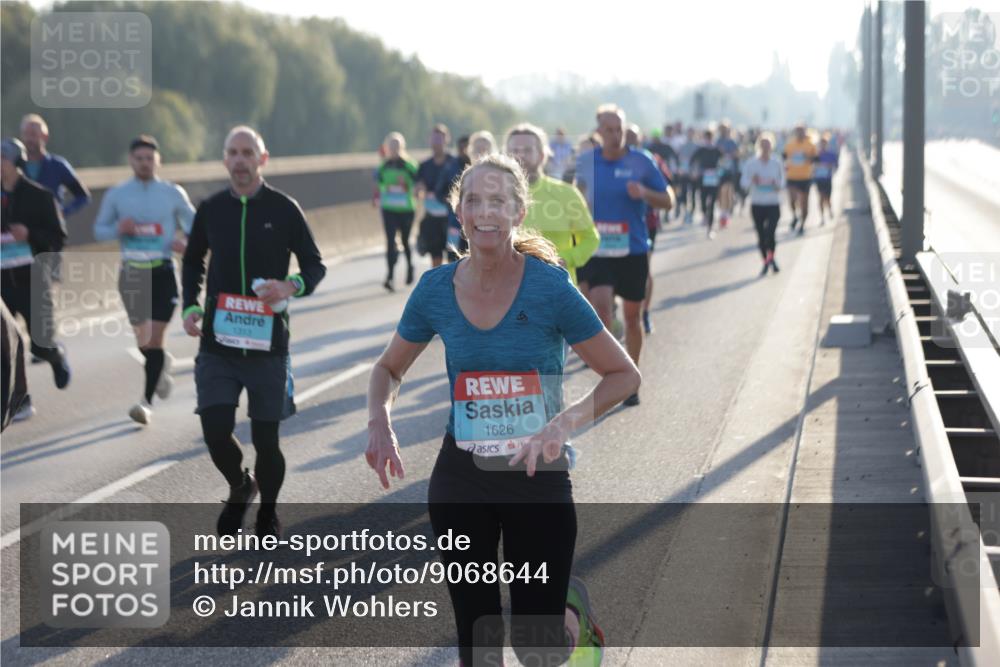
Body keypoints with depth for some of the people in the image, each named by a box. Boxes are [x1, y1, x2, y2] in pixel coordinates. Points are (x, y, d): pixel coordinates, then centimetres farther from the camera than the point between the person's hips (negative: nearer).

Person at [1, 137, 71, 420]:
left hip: (32, 278, -3)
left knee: (40, 344, -1)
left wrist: (29, 235, -22)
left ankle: (57, 355, 35)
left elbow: (58, 237, -6)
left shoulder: (39, 195, -5)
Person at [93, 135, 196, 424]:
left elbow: (194, 225, 10)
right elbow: (99, 229, 11)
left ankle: (147, 401, -1)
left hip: (163, 272, -2)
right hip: (132, 272, 2)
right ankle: (161, 365, 38)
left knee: (154, 339, -7)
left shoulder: (173, 194, 2)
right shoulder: (116, 195, 4)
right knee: (143, 339, 4)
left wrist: (185, 242, -12)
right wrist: (118, 229, -11)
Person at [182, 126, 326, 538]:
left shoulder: (284, 209, -2)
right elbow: (193, 262, 20)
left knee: (266, 440, 1)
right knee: (216, 431, -10)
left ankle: (267, 513, 28)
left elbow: (315, 265, 5)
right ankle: (239, 489, 22)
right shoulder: (210, 210, 4)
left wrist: (292, 287, -17)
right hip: (218, 345, 2)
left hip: (268, 345, -1)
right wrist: (191, 307, 5)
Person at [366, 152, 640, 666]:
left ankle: (573, 610, 33)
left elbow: (623, 375, -8)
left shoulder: (549, 286, -14)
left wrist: (565, 423, -23)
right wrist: (379, 422, -8)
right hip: (461, 478, 3)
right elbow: (389, 369, 12)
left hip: (538, 475, -3)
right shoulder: (436, 288, -4)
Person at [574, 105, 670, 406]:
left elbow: (667, 201, 1)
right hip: (598, 250, 0)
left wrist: (644, 193, -16)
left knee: (632, 315, 10)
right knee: (600, 305, -21)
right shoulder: (585, 161, 2)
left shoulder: (641, 161, -3)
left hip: (634, 250, 0)